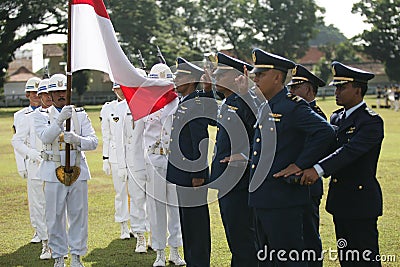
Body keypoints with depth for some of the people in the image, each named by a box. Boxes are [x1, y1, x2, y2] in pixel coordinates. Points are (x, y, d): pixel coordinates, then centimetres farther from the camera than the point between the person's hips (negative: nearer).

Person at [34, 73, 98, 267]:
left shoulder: (80, 115, 10)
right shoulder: (41, 116, 5)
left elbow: (93, 142, 0)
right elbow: (45, 137, -15)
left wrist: (76, 139, -20)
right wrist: (60, 119, -29)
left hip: (78, 171, 2)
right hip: (54, 172, -2)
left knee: (78, 215, 4)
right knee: (55, 216, 1)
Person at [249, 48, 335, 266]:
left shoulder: (293, 107, -13)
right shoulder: (265, 108, 14)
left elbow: (326, 132, -24)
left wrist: (299, 165, -21)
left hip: (284, 198, -9)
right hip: (261, 199, 10)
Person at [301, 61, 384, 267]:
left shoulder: (371, 121, -14)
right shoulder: (336, 117, 14)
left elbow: (351, 150, -28)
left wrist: (318, 169, -40)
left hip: (361, 202, -9)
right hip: (340, 201, 9)